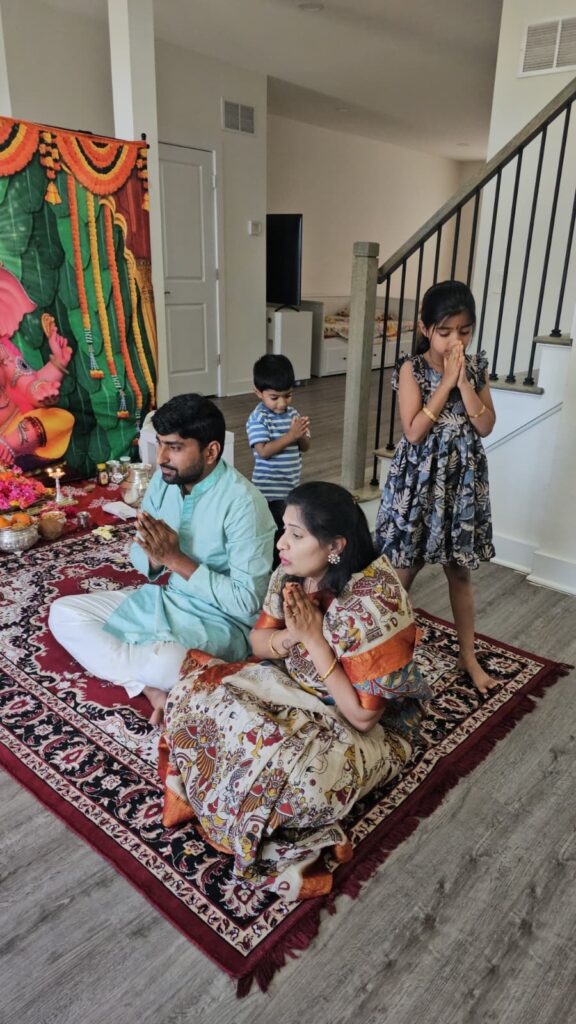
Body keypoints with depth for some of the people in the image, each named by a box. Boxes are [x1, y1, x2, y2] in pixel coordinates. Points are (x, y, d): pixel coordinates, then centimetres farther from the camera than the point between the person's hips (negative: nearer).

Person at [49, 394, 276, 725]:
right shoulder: (164, 479, -2)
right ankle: (152, 689, -12)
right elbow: (140, 556, 8)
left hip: (221, 620, -8)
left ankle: (108, 656, -4)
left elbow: (247, 602, -24)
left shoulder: (242, 502, -24)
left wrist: (176, 558, -25)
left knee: (165, 664, -39)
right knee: (63, 613, 0)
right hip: (165, 600, 8)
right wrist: (156, 558, -18)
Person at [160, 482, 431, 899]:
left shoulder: (373, 604, -31)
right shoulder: (294, 573, -10)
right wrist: (290, 636, -20)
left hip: (369, 731, -7)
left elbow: (362, 715, -25)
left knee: (280, 764, -34)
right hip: (295, 686, 7)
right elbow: (258, 643, 3)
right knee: (196, 689, -9)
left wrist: (314, 639, -28)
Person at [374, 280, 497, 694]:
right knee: (406, 569, 8)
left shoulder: (476, 367, 2)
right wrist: (447, 381, -17)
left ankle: (468, 656, 28)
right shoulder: (412, 368, -10)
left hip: (463, 480, 4)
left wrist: (463, 381, -14)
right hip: (419, 479, -3)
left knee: (460, 571, 14)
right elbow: (414, 432, -18)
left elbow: (486, 426, -4)